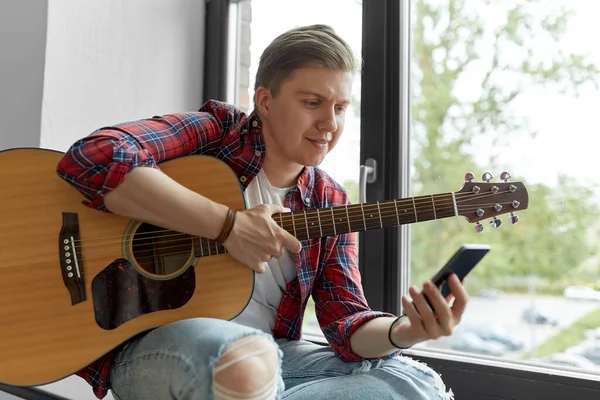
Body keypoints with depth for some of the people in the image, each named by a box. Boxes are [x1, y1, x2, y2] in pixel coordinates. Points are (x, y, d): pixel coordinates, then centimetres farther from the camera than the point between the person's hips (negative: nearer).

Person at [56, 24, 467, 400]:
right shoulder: (215, 132, -7)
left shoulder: (330, 204, 5)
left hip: (266, 351, 6)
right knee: (248, 360, -39)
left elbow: (347, 321, 1)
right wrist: (228, 224, -25)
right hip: (154, 342, -5)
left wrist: (405, 331, -21)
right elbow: (92, 158, -23)